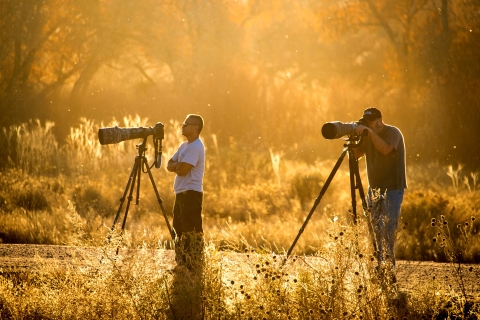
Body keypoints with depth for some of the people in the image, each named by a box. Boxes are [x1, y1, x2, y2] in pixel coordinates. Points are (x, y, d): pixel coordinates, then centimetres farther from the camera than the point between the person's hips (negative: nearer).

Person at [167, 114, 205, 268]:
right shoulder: (184, 146, 17)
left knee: (192, 232, -9)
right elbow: (170, 165, 15)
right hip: (181, 193, 11)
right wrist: (177, 165, -6)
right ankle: (181, 265, 22)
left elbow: (182, 170, -21)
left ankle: (194, 265, -6)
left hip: (192, 193, -11)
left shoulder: (196, 147, -14)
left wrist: (176, 166, 0)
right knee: (180, 230, 14)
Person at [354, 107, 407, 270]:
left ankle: (389, 266, -11)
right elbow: (356, 154, 6)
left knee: (388, 229, -12)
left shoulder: (393, 132, -9)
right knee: (375, 229, 3)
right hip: (375, 188, 7)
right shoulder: (367, 136, 11)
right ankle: (379, 265, 6)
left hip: (392, 189, -7)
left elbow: (386, 149, -27)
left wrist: (370, 132, -28)